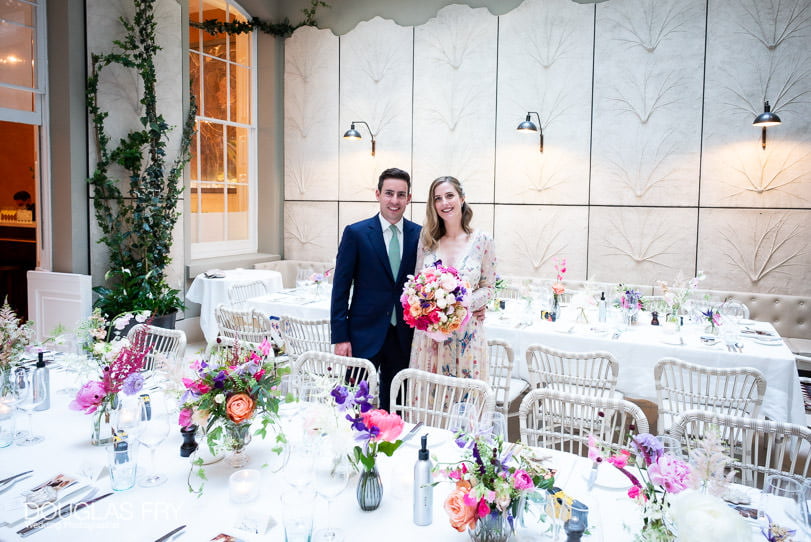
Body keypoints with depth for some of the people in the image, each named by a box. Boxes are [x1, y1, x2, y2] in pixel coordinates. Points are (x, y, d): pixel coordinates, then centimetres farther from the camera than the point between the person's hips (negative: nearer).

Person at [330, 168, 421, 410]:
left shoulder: (419, 235, 3)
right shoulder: (356, 233, -4)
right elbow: (341, 288, -5)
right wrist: (340, 337, -8)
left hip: (404, 336, 3)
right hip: (365, 334, -2)